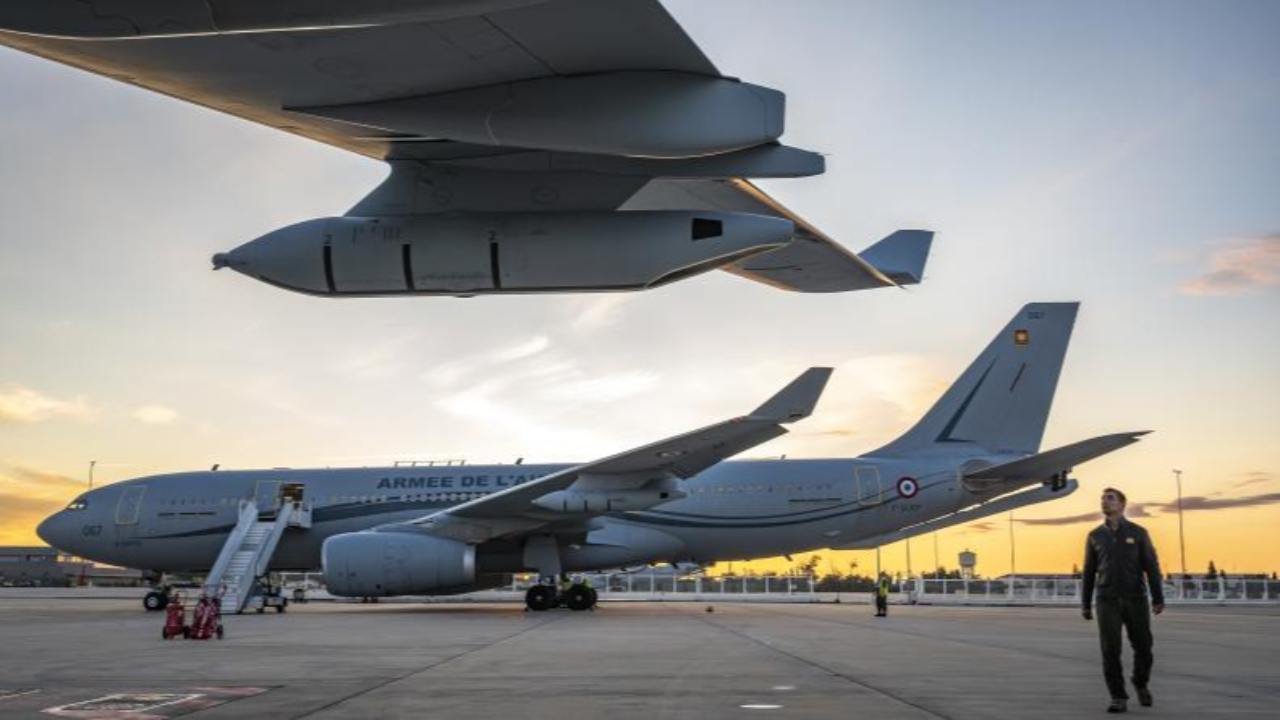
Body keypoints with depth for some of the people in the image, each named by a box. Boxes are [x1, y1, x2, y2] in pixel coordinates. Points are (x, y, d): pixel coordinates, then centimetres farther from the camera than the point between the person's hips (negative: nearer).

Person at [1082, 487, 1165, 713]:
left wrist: (1158, 599, -12)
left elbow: (1152, 568, -2)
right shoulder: (1095, 536, 7)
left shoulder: (1138, 533, 2)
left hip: (1136, 600, 0)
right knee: (1111, 650, -12)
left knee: (1143, 648, 6)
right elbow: (1089, 572, 10)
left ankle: (1141, 683, 36)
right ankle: (1119, 698, -4)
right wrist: (1086, 605, 8)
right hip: (1108, 602, 0)